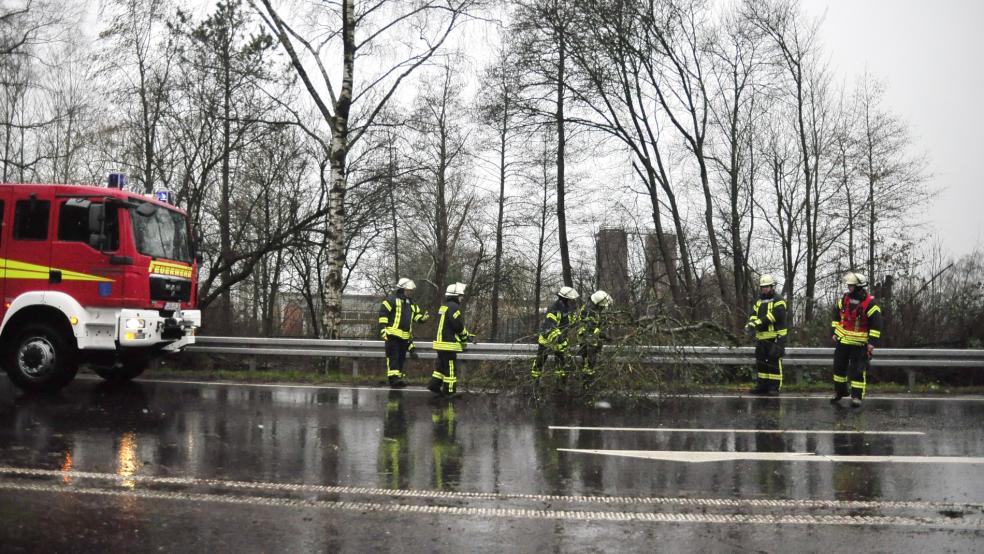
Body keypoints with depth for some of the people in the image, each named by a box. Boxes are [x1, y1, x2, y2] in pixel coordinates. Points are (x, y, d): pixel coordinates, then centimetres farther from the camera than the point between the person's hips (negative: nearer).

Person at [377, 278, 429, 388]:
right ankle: (393, 378, -16)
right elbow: (383, 313, -10)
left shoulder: (411, 304, 18)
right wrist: (383, 328, -16)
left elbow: (417, 315, 22)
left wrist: (423, 317, -2)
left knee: (401, 358, 11)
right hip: (392, 334, -8)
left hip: (405, 336, 8)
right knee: (393, 357, -11)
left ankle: (398, 378, 18)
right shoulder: (392, 300, -6)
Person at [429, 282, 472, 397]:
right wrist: (466, 337, -1)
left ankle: (434, 385, 18)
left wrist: (467, 335, 17)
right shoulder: (453, 307, -16)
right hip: (448, 344, -10)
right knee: (451, 368, -1)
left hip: (440, 342, 10)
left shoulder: (444, 306, 16)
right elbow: (459, 325, -18)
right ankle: (449, 391, 3)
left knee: (442, 366, 18)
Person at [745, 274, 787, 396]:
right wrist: (751, 323, -19)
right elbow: (753, 315, 4)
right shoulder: (759, 302, 16)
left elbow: (774, 315, -21)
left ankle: (775, 387, -2)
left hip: (775, 338, -7)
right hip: (761, 338, 7)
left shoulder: (778, 302, -6)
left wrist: (758, 322, -30)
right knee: (760, 362, 11)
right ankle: (762, 386, 19)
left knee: (774, 363, -5)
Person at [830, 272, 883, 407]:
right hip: (842, 340, 6)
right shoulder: (844, 299, 2)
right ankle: (839, 391, 28)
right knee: (839, 367, 12)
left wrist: (872, 342, -18)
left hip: (859, 344, -6)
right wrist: (834, 333, 12)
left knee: (858, 370, -4)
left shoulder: (870, 303, -15)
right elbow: (836, 316, 15)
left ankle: (857, 396, 2)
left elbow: (876, 324, -15)